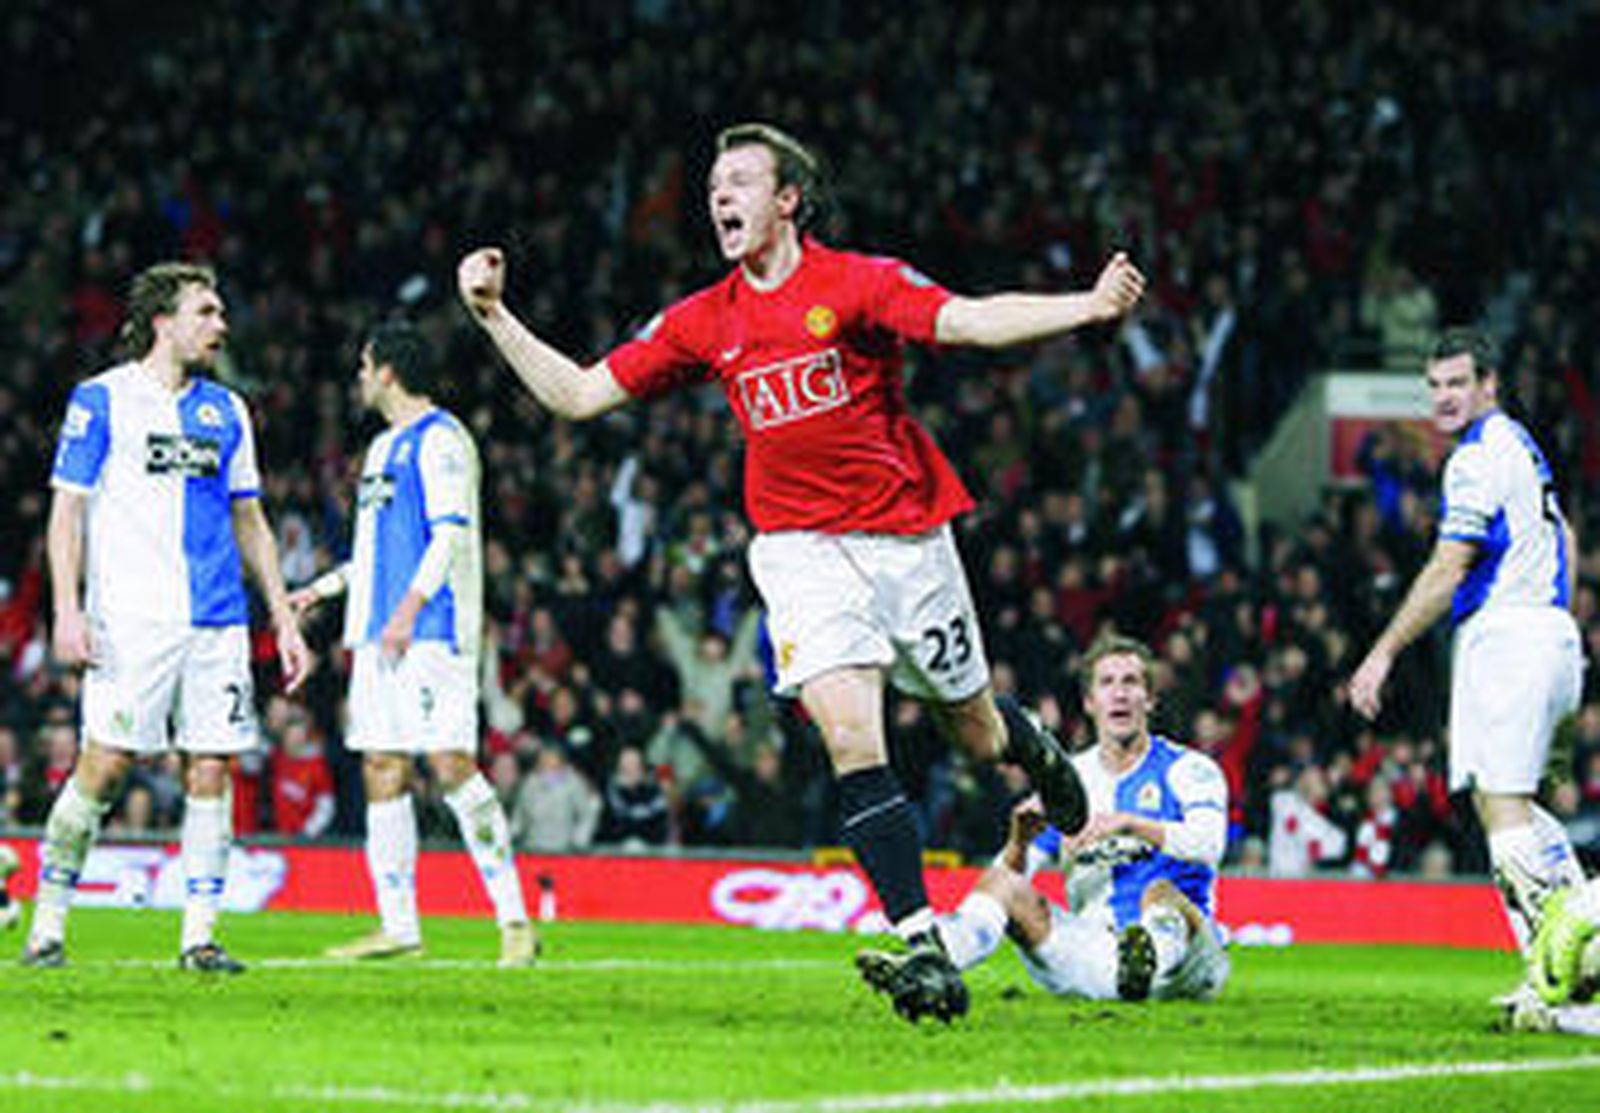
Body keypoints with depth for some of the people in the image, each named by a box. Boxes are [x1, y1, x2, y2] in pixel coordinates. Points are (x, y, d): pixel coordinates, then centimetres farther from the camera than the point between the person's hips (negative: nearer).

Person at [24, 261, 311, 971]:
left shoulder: (225, 411, 16)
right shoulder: (103, 400, 2)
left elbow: (249, 520, 21)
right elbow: (67, 509, -1)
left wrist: (284, 619, 16)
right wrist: (67, 611, -11)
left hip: (218, 620, 5)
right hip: (131, 618, -4)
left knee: (210, 772, -1)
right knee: (105, 763, -8)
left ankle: (200, 936, 4)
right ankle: (48, 925, 1)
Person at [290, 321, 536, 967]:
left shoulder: (439, 440, -6)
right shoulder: (384, 448, 22)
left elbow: (451, 533, -15)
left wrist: (409, 609, -23)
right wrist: (323, 590, 27)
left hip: (431, 633, -9)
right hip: (379, 635, 10)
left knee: (451, 764, -15)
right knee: (382, 771, 5)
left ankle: (514, 919, -14)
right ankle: (398, 926, 6)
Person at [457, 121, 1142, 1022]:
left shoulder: (858, 283, -7)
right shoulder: (705, 323, 6)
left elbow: (971, 321, -22)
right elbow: (579, 394, 11)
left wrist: (1090, 308, -38)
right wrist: (493, 315, 4)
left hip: (906, 535, -2)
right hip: (802, 549, 2)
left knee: (980, 736, 11)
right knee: (852, 738, -19)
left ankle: (1035, 747, 51)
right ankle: (922, 947, -18)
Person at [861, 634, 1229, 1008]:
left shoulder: (1187, 770, 2)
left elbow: (1209, 844, -18)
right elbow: (1006, 874, 9)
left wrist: (1130, 824, -31)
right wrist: (1019, 842, -15)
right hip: (1095, 956, 4)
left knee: (1162, 893, -36)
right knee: (1005, 883, -13)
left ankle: (1148, 960, -73)